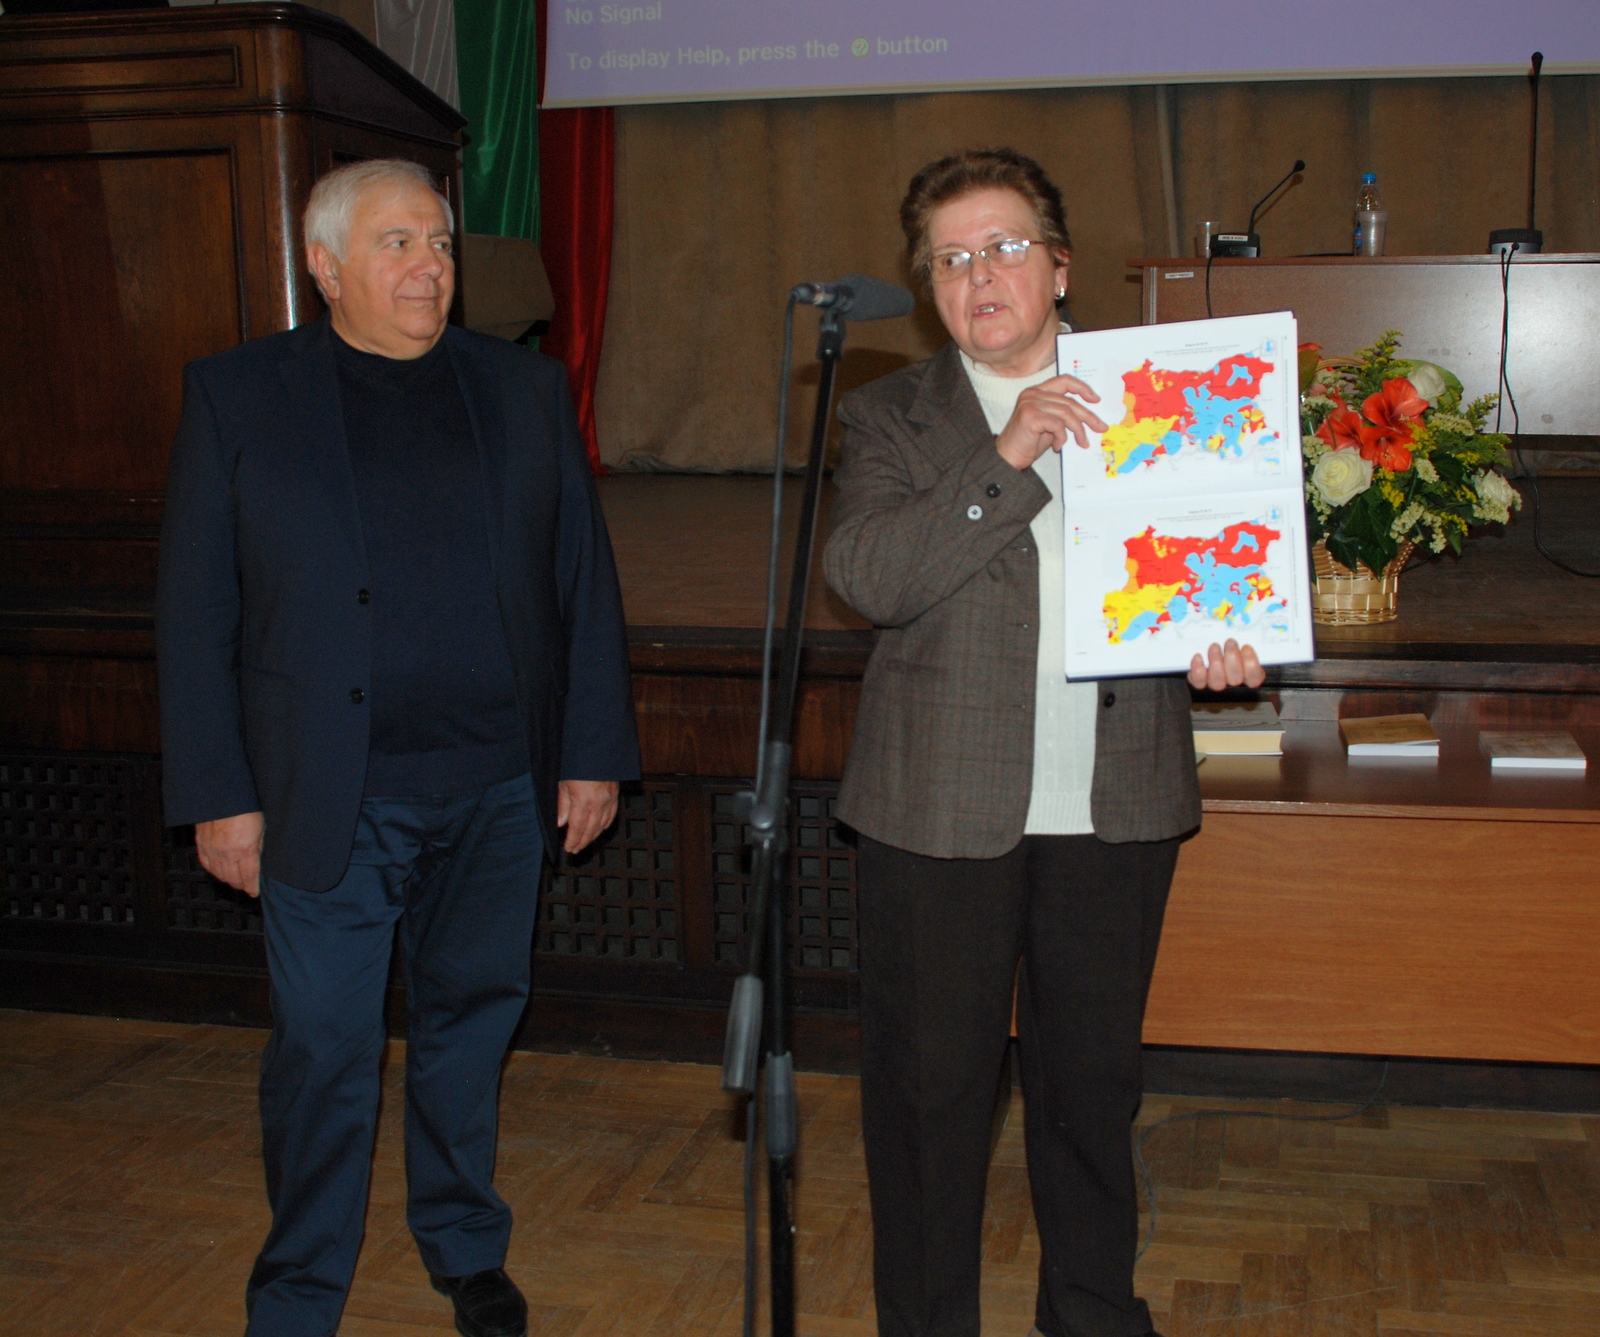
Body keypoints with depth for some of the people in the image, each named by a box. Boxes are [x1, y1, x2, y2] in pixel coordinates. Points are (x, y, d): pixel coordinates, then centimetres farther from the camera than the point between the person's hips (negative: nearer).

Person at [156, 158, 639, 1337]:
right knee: (324, 1053, 4)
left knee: (472, 1021, 15)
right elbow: (195, 613, -1)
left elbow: (585, 581, 8)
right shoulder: (236, 396, 0)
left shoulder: (526, 389, 7)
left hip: (500, 790, 3)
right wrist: (219, 796, -5)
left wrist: (594, 753, 3)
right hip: (328, 798, -2)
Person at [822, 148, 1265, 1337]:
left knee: (1095, 1078, 15)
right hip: (942, 807, -2)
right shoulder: (892, 416, 4)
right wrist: (1008, 457, -19)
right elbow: (866, 577, -12)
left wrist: (1222, 646, -6)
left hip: (1116, 806, 2)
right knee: (931, 1083, 7)